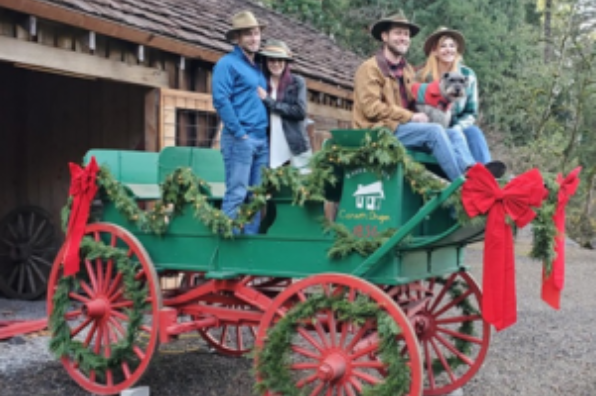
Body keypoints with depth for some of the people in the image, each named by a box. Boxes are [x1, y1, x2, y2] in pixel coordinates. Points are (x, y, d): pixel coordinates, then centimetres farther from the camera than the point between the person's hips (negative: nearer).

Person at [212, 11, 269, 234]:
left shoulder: (258, 67, 20)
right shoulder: (228, 64, -3)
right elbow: (221, 100, -13)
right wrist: (240, 133, -14)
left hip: (262, 139, 8)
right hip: (240, 138, -7)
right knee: (236, 193, -9)